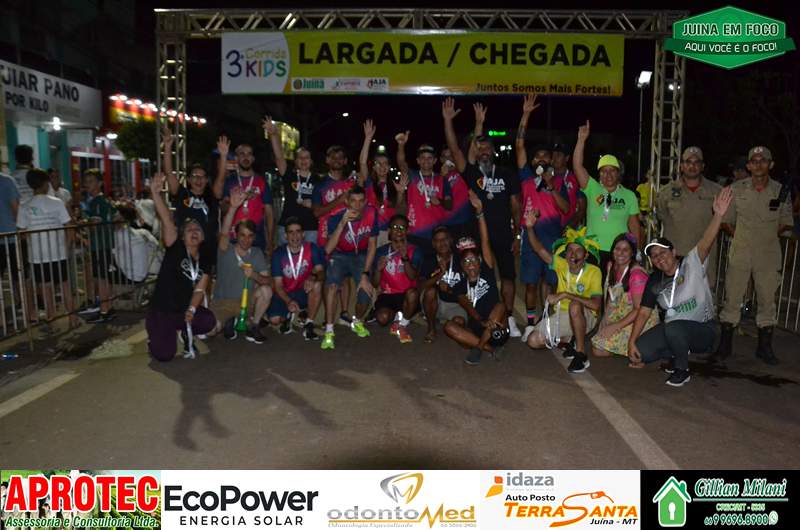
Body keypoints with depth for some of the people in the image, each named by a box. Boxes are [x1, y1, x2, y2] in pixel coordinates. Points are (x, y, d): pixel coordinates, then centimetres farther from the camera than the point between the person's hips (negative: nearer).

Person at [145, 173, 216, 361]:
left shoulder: (204, 263, 4)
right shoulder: (175, 248, -7)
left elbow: (199, 290, -2)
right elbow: (166, 219, -21)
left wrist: (191, 310, -20)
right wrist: (156, 193, -33)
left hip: (185, 310, 4)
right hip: (161, 311, -4)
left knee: (209, 321, -24)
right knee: (164, 355, -13)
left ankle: (186, 334, 11)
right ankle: (155, 336, 23)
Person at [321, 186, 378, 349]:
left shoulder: (372, 214, -16)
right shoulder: (336, 218, -22)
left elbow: (371, 246, -8)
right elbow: (328, 249, -35)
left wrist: (365, 275, -13)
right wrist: (342, 223, -43)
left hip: (361, 256, 2)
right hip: (340, 256, -1)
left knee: (366, 293, -18)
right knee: (331, 285, -30)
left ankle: (357, 322, 17)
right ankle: (329, 332, -17)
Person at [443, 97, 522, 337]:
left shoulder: (508, 175, 4)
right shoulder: (472, 173, 1)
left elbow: (515, 206, 6)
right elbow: (454, 148, -10)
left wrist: (516, 236, 1)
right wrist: (447, 120, -18)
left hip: (504, 236, 1)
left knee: (508, 276, 5)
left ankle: (509, 318, 17)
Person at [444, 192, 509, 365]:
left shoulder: (487, 273, 2)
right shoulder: (460, 287, 5)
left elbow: (485, 241, -10)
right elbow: (468, 307, -15)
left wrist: (479, 211, -19)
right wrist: (482, 321, -37)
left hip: (497, 332, -2)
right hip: (476, 330, 2)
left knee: (500, 305, -30)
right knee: (450, 326, -23)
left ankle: (478, 348, -22)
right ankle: (489, 349, -22)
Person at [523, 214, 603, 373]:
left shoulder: (594, 272, -19)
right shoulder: (561, 265, -8)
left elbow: (596, 304, -31)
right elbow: (540, 249, -17)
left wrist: (565, 295, -33)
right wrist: (529, 228, -33)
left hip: (584, 318, -4)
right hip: (561, 316, 4)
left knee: (575, 305, -39)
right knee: (533, 341, -12)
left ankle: (581, 355, -24)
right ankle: (569, 339, 14)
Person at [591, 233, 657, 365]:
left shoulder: (637, 274, -22)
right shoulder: (611, 266, 2)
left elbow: (639, 309, -22)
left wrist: (615, 327, -23)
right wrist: (605, 320, 1)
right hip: (617, 317, 7)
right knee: (597, 350, -3)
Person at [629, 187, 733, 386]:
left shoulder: (691, 264, -13)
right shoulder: (654, 282, 0)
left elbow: (705, 243, -32)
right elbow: (644, 312, 1)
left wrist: (718, 215, -49)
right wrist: (631, 342, -6)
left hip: (703, 330, -5)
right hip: (671, 329, 5)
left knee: (672, 327, -36)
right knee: (641, 352, -12)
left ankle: (682, 370, -8)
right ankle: (680, 352, 17)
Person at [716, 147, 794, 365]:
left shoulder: (781, 191, 2)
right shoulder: (736, 189, 1)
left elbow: (787, 222, 11)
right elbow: (726, 220, 8)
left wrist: (769, 234, -1)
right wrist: (739, 236, -2)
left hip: (769, 253, 1)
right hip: (740, 253, -1)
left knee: (767, 299, 8)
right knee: (732, 297, 2)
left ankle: (765, 347, 20)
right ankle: (725, 344, 13)